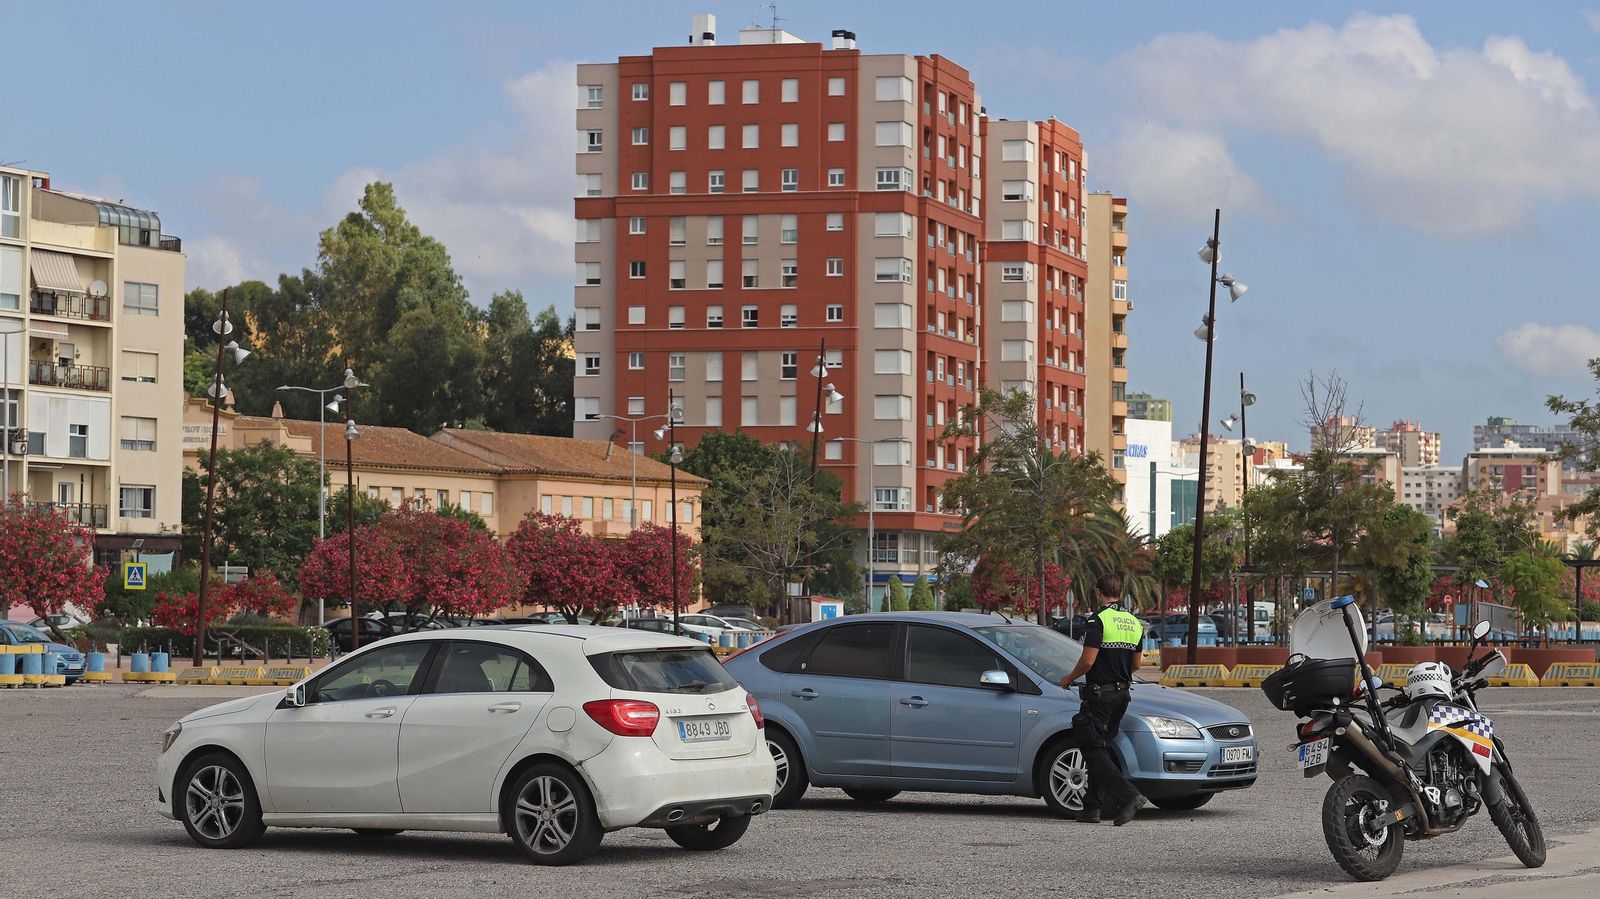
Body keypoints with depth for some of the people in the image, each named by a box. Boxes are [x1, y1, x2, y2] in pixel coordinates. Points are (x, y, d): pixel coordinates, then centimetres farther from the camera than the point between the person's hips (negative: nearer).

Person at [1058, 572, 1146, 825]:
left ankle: (1129, 796, -21)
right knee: (1100, 750, 13)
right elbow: (1136, 665, 16)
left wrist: (1069, 678, -1)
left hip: (1099, 694, -8)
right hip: (1122, 693, 8)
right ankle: (1092, 808, 12)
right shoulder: (1134, 623, 10)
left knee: (1094, 750, -6)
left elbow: (1088, 661, -19)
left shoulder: (1098, 620, -14)